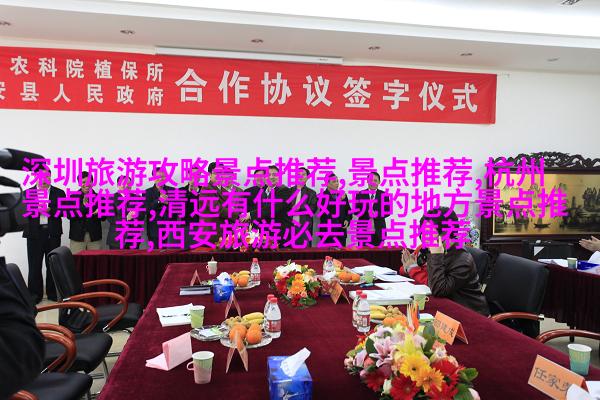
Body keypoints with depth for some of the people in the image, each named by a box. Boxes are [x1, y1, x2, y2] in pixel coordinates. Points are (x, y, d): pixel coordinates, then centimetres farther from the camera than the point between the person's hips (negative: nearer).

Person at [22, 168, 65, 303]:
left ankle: (53, 292, 16)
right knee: (34, 265, 2)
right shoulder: (28, 193, 8)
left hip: (53, 233, 0)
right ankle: (35, 294, 12)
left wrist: (49, 210, -17)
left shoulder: (59, 193, 7)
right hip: (34, 233, 0)